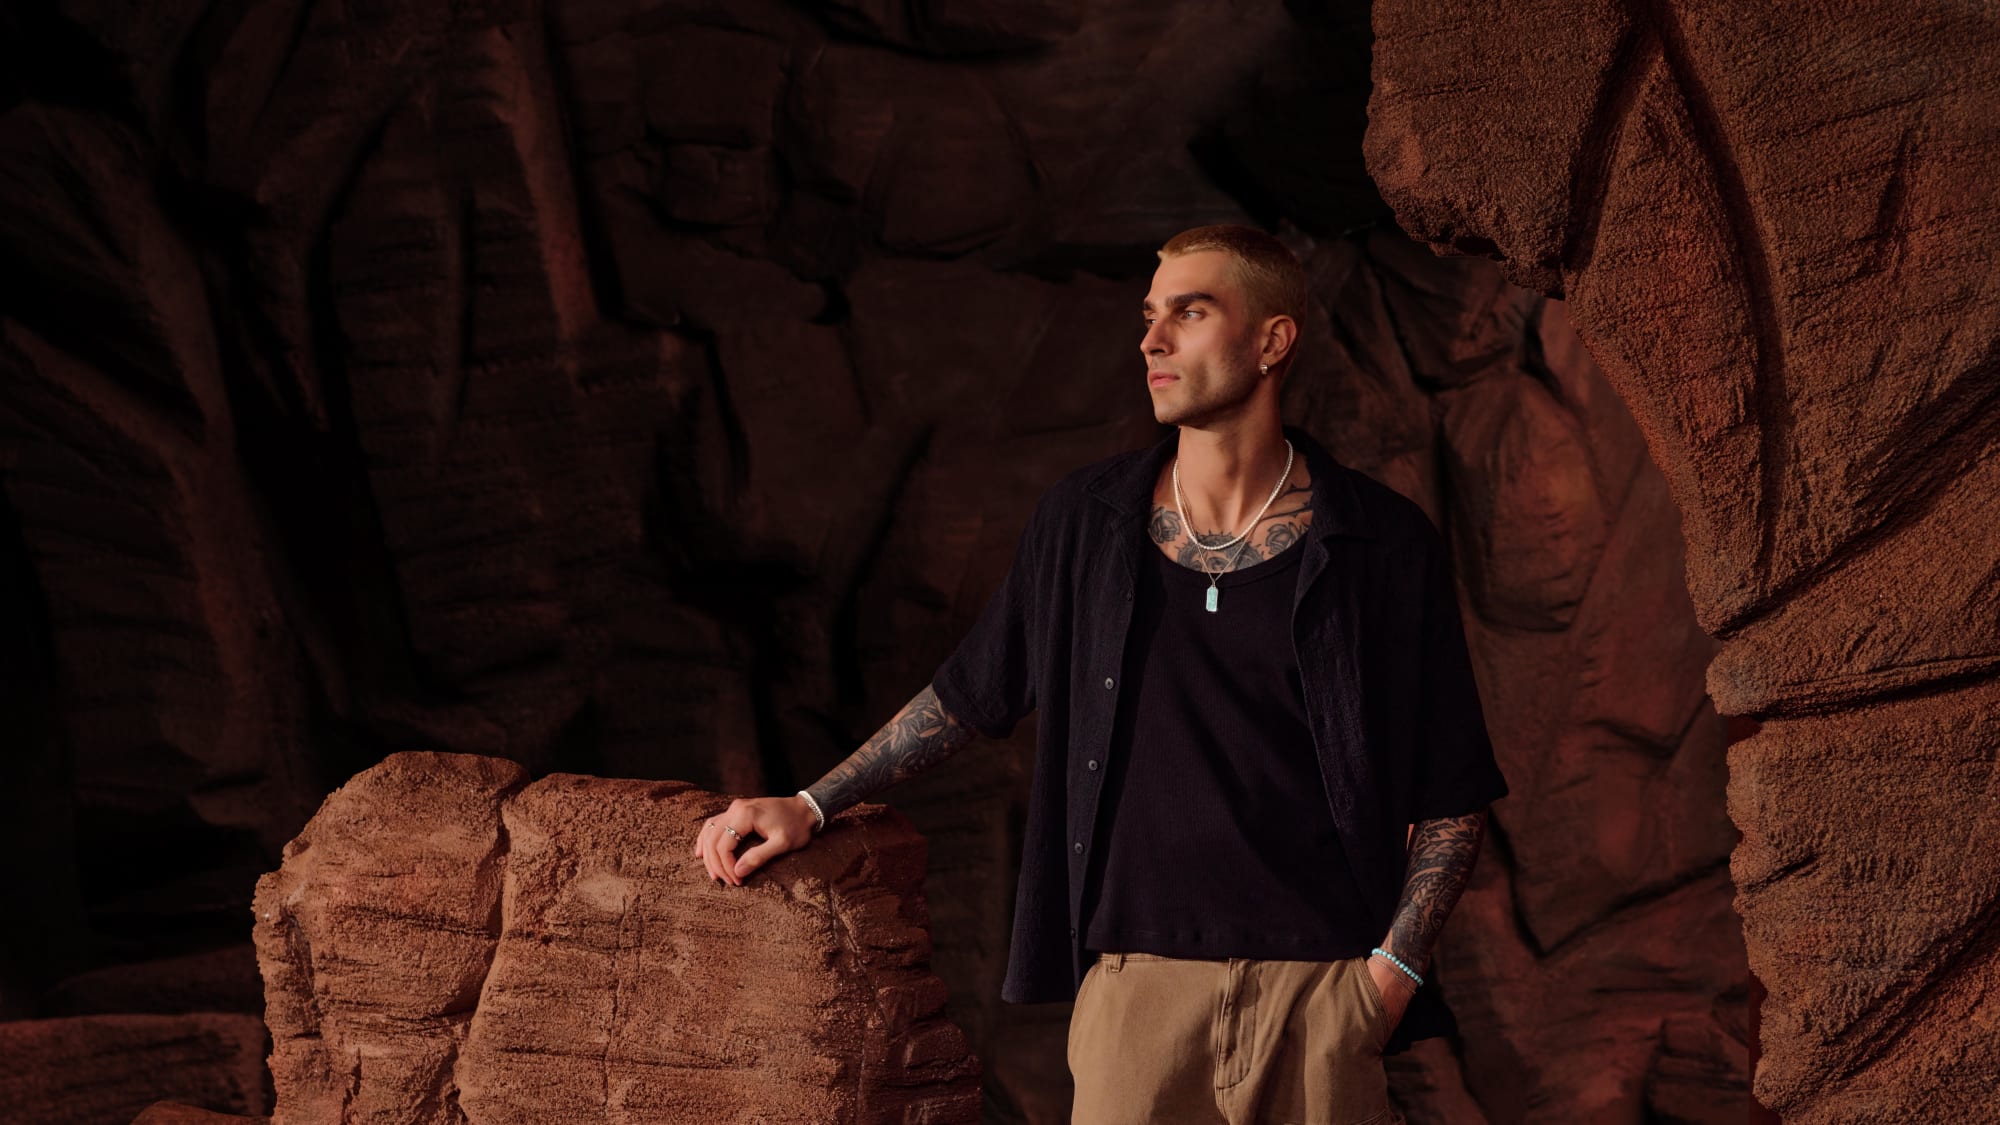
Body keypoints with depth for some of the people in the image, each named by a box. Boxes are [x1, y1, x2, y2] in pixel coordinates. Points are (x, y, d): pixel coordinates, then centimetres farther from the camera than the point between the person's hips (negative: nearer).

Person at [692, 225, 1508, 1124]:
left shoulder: (1384, 545, 0)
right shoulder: (1084, 522, 6)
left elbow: (1454, 797, 4)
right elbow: (970, 695, 19)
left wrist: (1392, 972, -6)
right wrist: (809, 806, 15)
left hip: (1323, 992, -1)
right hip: (1137, 988, 1)